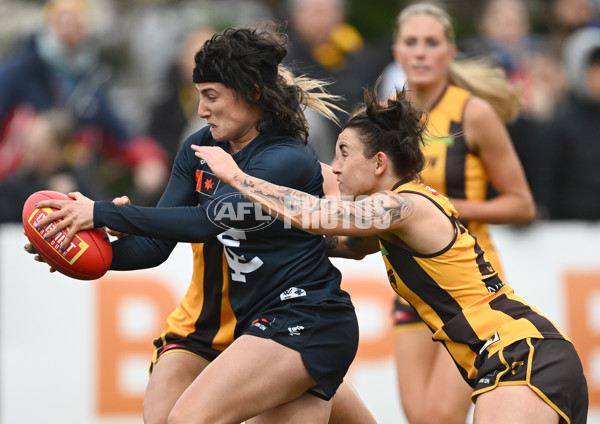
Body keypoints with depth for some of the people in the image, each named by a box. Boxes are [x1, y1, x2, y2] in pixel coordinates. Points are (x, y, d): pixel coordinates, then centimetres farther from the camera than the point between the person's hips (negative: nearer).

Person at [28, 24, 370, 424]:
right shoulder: (200, 148, 9)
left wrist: (102, 214, -26)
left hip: (304, 321, -9)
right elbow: (156, 245, 7)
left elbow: (207, 222, -26)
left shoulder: (288, 160, -16)